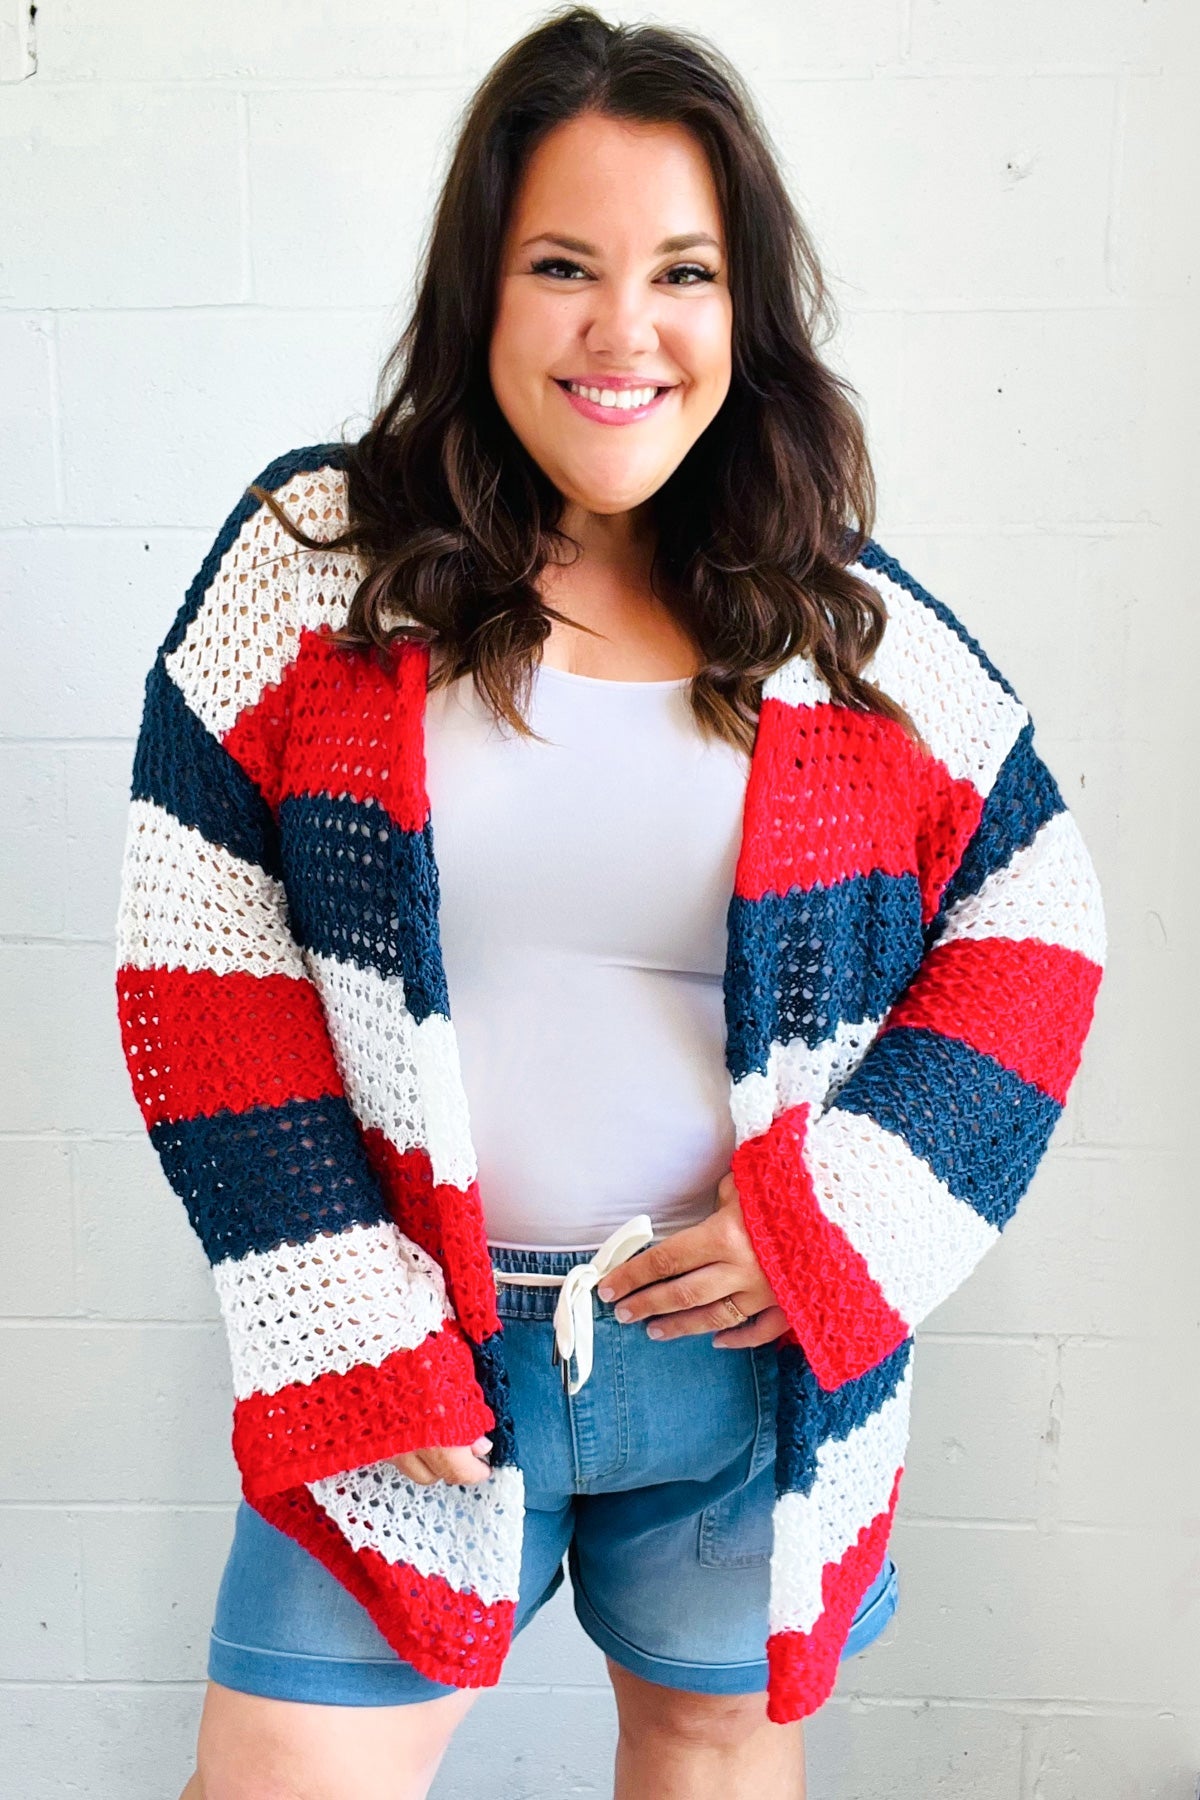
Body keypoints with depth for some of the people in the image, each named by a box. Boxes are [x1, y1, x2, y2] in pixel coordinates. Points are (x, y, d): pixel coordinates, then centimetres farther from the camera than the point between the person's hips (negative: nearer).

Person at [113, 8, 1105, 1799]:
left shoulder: (854, 625, -3)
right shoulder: (316, 559, -5)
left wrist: (836, 1224, -9)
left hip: (761, 1348, 2)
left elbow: (1035, 917, 3)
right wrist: (341, 1316, -11)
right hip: (408, 1345, -1)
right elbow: (198, 952, -6)